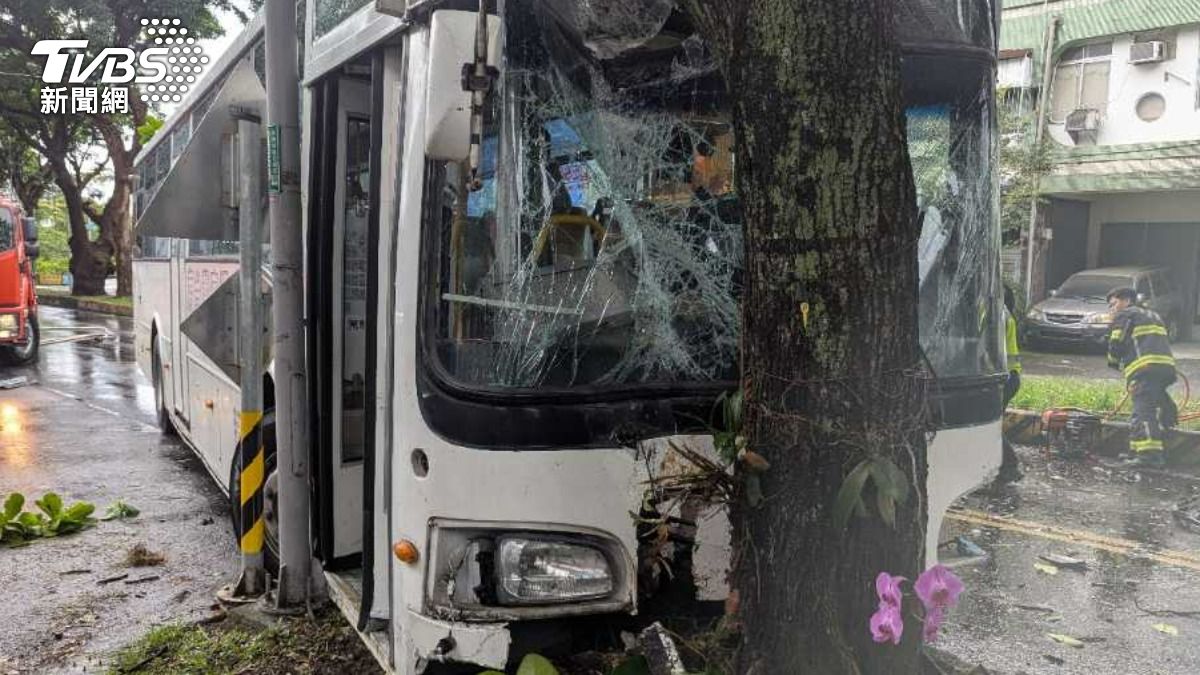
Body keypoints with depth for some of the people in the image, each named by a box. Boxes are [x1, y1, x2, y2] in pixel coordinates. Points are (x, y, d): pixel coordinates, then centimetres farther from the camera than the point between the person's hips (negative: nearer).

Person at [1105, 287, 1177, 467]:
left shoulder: (1125, 315, 8)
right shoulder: (1153, 316, 33)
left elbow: (1116, 344, 0)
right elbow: (1160, 343, 27)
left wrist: (1114, 362, 18)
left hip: (1144, 369, -9)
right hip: (1166, 366, 9)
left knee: (1144, 412, -15)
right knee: (1140, 412, 16)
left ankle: (1151, 453, -25)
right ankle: (1137, 451, 21)